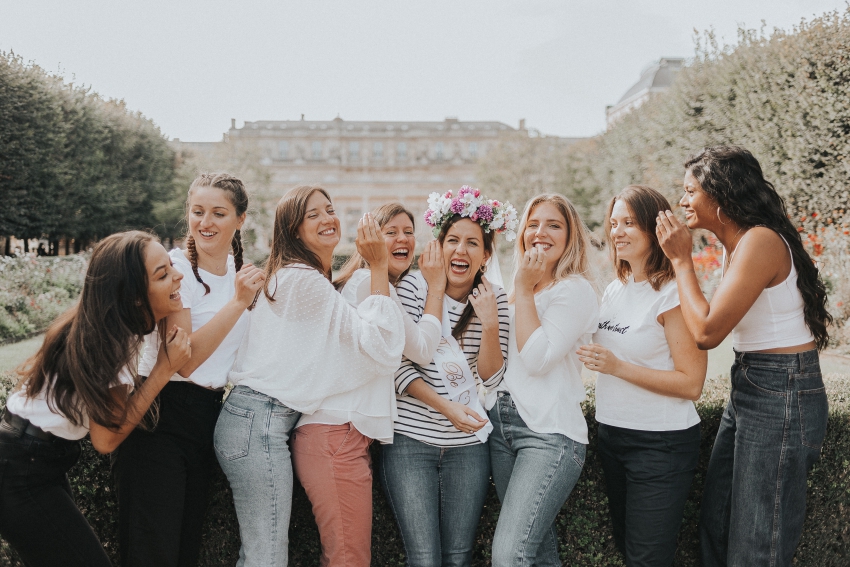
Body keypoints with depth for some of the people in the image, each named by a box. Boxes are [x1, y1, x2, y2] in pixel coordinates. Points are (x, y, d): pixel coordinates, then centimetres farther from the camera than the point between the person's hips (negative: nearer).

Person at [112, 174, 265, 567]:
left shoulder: (239, 269, 8)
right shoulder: (175, 268, -13)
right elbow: (185, 359, -20)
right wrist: (238, 301, -23)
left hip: (209, 413, 7)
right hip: (161, 415, -7)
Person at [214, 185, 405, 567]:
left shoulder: (294, 277, 20)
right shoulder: (305, 280, -12)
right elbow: (379, 344, -14)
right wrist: (378, 266, -11)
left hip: (249, 418, 10)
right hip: (261, 423, -10)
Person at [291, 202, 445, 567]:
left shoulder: (377, 285, 25)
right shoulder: (370, 281, -6)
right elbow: (422, 349, -6)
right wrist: (436, 287, 3)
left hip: (354, 433, 10)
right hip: (338, 432, -10)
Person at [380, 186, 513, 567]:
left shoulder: (493, 298, 3)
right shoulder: (414, 287, -5)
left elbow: (491, 378, 0)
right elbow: (398, 364, -8)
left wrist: (489, 324, -16)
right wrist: (445, 407, -17)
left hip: (468, 444, 3)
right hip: (410, 439, -3)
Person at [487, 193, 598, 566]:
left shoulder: (576, 290, -7)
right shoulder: (520, 289, 16)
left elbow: (537, 359, -17)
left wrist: (524, 290, -10)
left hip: (550, 431, -7)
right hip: (502, 422, 8)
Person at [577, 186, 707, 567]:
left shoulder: (673, 294, -15)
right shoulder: (615, 290, 9)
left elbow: (691, 384, -19)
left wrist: (617, 367, -23)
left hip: (661, 445, -8)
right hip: (611, 434, 8)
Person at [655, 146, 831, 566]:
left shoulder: (760, 241, -19)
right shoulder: (737, 244, 11)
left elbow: (707, 331, -21)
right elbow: (709, 324, 10)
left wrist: (681, 259, -14)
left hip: (783, 396, -10)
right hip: (749, 389, 10)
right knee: (715, 528, 17)